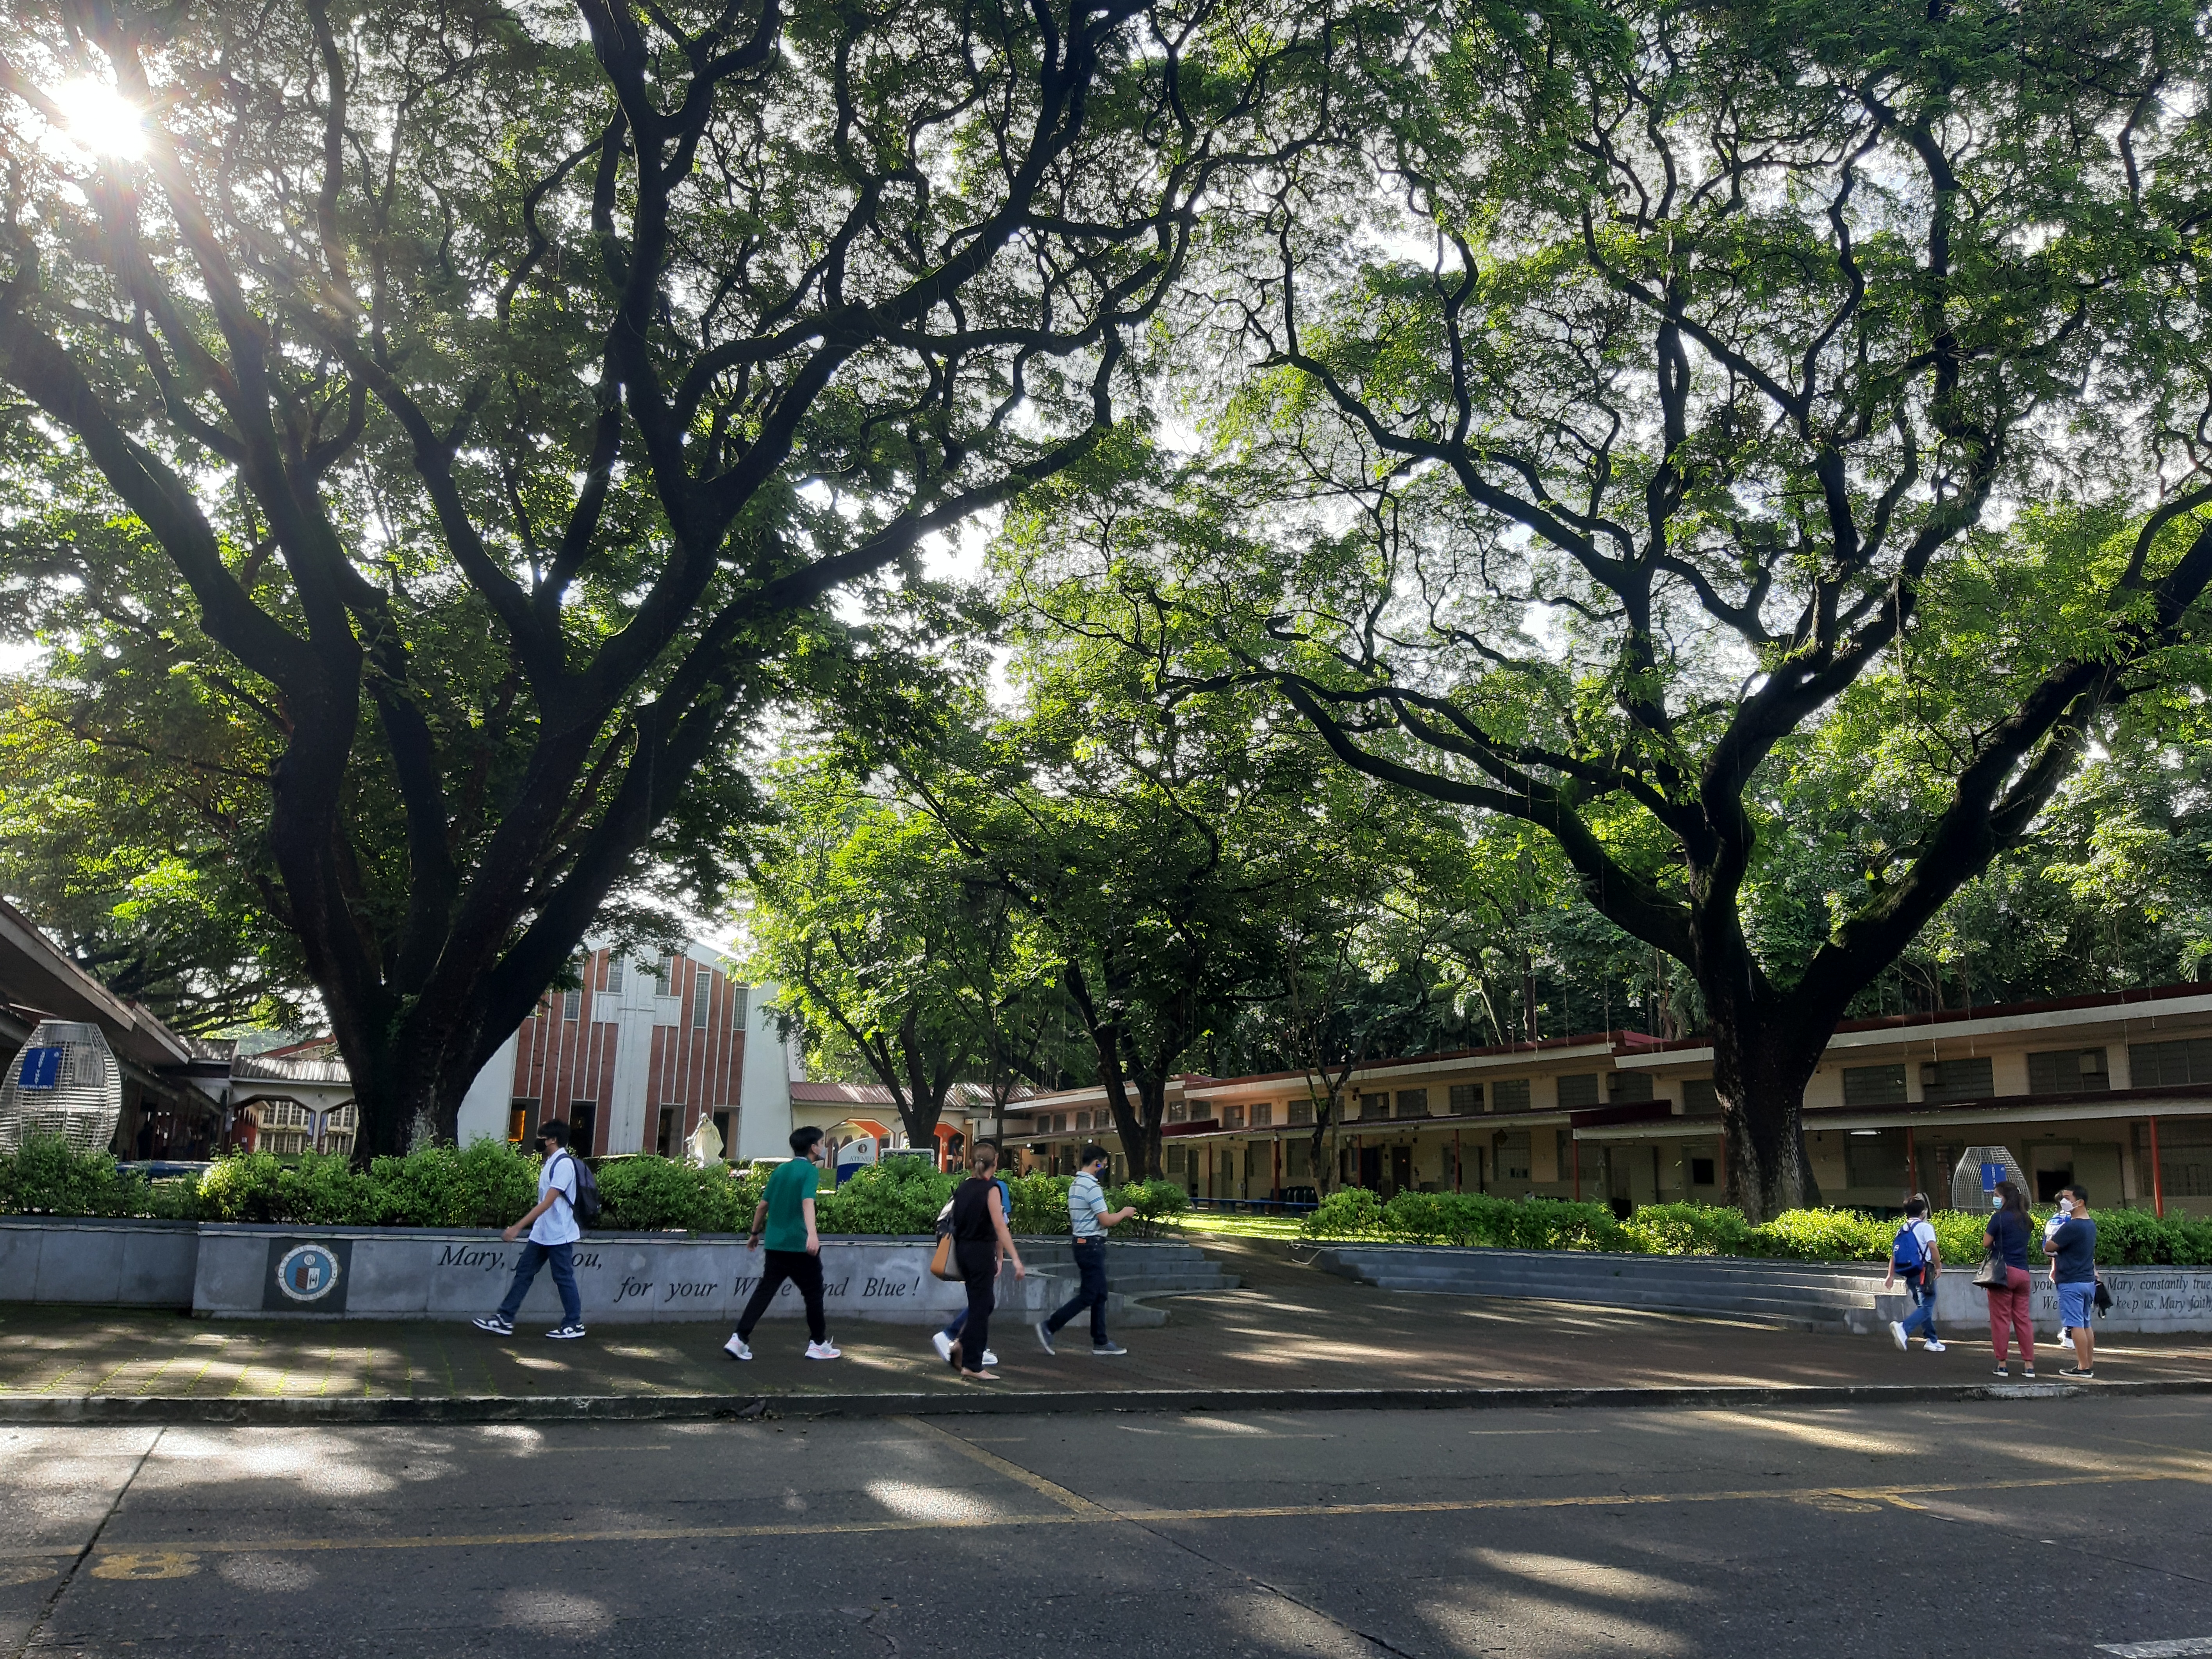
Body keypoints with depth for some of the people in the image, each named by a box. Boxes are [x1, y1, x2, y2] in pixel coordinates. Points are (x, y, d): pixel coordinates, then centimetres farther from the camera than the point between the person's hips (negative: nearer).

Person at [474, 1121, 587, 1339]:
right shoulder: (550, 1162, 10)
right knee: (523, 1273, 8)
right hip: (541, 1233, 9)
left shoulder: (564, 1164, -20)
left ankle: (574, 1325, 12)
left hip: (559, 1235, -9)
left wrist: (518, 1227, -26)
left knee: (564, 1278, 1)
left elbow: (547, 1203, -25)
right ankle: (505, 1320, 13)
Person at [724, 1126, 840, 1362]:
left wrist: (756, 1233, 28)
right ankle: (818, 1344, 17)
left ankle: (739, 1339, -5)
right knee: (813, 1293, 8)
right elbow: (807, 1202, -25)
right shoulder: (810, 1170, -9)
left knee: (764, 1291, 6)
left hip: (775, 1243, 6)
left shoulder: (780, 1170, 13)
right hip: (800, 1245, -6)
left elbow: (762, 1205, 16)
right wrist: (812, 1234, -38)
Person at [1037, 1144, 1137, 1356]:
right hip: (1092, 1245, -10)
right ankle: (1050, 1327, -3)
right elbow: (1106, 1221, -18)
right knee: (1089, 1296, -4)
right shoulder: (1091, 1186, -18)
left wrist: (1117, 1219, 17)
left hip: (1081, 1243, 10)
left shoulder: (1074, 1185, 13)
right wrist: (1124, 1213, -1)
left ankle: (1100, 1341, 16)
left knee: (1100, 1295, 13)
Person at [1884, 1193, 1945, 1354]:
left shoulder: (1902, 1230, 13)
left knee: (1923, 1306, 18)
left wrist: (1891, 1276, 11)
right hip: (1923, 1272, -7)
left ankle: (1933, 1341, 22)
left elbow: (1894, 1253, 10)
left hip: (1909, 1274, 7)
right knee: (1926, 1308, -9)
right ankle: (1903, 1327, -28)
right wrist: (1939, 1267, -4)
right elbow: (1933, 1247, -17)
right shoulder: (1925, 1227, -5)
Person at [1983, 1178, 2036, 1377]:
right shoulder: (2025, 1220, 9)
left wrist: (1989, 1230, 10)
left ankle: (2002, 1364, 1)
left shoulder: (2000, 1218, -10)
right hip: (2023, 1272, 6)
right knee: (2023, 1318, 9)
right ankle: (2029, 1364, 9)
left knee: (2001, 1318, 0)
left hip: (2003, 1271, -6)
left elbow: (1986, 1243, -7)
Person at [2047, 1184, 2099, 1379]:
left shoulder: (2071, 1227, -20)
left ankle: (2083, 1367, -4)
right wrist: (2056, 1267, 18)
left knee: (2076, 1325, -5)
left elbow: (2049, 1248, -15)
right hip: (2088, 1281, 9)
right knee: (2086, 1325, 13)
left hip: (2072, 1283, -9)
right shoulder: (2091, 1225, 11)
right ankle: (2090, 1364, 17)